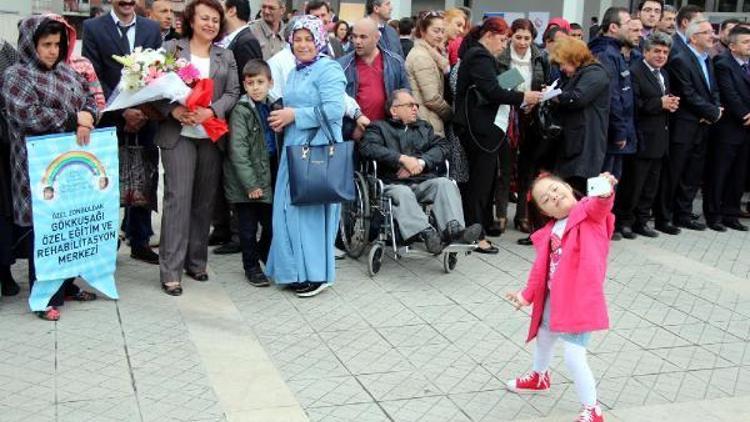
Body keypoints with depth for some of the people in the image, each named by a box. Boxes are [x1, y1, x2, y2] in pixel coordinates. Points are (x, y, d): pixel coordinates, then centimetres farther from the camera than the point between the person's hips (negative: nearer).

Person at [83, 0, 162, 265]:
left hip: (145, 118, 3)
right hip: (110, 121, -3)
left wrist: (146, 111, -8)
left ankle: (140, 242, 18)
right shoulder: (93, 28, 0)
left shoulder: (152, 29, 9)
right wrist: (123, 112, -14)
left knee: (145, 182, 6)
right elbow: (93, 77, -6)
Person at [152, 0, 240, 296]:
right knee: (178, 198, -8)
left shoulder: (226, 56, 14)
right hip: (178, 134, -3)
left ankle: (196, 261, 19)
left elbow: (233, 93, 4)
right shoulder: (171, 48, 5)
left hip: (212, 136, 4)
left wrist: (211, 111, -14)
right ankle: (171, 271, -5)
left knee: (205, 200, 7)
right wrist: (173, 109, -18)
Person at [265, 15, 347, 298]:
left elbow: (334, 110, -21)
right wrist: (283, 119, 4)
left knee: (312, 208, -3)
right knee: (291, 208, 8)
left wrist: (295, 115, -17)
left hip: (319, 148, -8)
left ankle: (316, 273, 7)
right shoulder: (295, 72, 17)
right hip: (294, 147, 8)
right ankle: (297, 270, 18)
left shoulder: (328, 69, -9)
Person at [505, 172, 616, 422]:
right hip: (553, 298, 8)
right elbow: (541, 266, 13)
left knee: (573, 356, -13)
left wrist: (605, 192, -57)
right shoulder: (550, 232, 4)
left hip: (579, 299, -8)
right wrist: (527, 295, 15)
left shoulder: (590, 213, -12)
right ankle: (539, 377, 61)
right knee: (543, 337, 29)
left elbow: (600, 205, -35)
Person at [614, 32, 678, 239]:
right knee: (633, 183, -1)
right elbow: (634, 105, -22)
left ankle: (641, 220, 23)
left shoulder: (663, 74, 17)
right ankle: (624, 221, 11)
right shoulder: (634, 71, -13)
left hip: (659, 140, 9)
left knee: (651, 185, 14)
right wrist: (660, 103, -19)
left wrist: (671, 104, 3)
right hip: (642, 139, -9)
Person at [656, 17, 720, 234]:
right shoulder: (680, 60, -12)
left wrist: (714, 111, -4)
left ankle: (683, 215, 23)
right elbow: (689, 95, -16)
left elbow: (713, 91, 16)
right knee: (672, 175, -1)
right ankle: (663, 218, 7)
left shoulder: (707, 61, 15)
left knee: (693, 175, 13)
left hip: (703, 127, 8)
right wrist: (713, 112, -10)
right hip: (684, 128, -8)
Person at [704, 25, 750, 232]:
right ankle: (713, 214, 11)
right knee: (718, 174, 2)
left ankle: (730, 214, 20)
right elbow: (730, 95, -15)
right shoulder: (723, 64, -9)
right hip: (728, 128, -7)